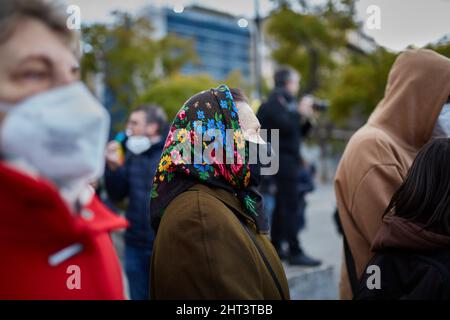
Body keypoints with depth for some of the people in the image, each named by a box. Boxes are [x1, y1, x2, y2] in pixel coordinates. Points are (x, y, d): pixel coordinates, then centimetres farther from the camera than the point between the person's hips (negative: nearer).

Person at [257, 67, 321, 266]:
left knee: (282, 206, 11)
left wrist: (306, 118, 5)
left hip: (288, 160, 10)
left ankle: (275, 248, 19)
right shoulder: (274, 102, -6)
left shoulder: (287, 102, 21)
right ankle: (295, 253, -9)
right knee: (291, 206, -11)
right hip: (282, 159, -10)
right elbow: (285, 126, -22)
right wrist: (300, 113, -9)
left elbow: (299, 133, 20)